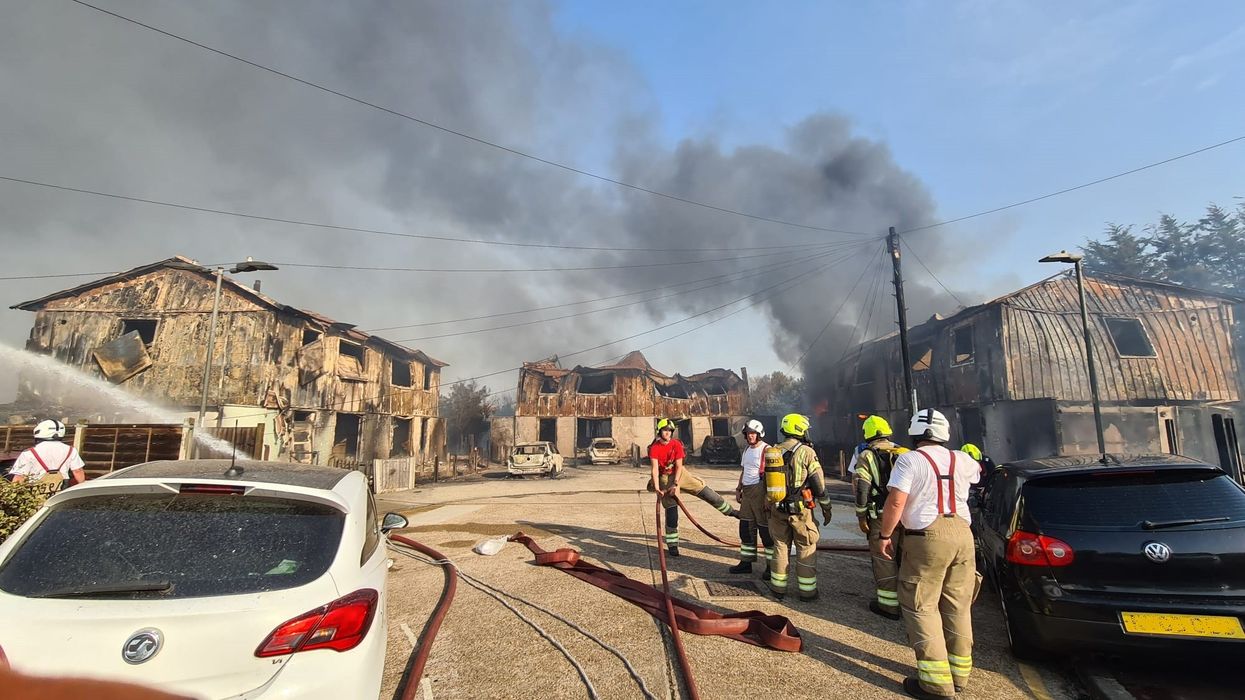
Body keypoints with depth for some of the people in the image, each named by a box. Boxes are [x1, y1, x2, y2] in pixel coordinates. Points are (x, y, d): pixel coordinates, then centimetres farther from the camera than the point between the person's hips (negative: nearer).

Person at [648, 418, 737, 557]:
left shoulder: (676, 444, -12)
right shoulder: (654, 448, -16)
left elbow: (679, 466, -13)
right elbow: (655, 468, -24)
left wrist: (676, 484, -23)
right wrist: (656, 487, -35)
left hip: (680, 473, 2)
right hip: (665, 478, -2)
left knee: (706, 492, -3)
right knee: (671, 511, -3)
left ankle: (730, 511, 16)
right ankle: (672, 545, 7)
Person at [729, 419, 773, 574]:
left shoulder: (767, 450, -13)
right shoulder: (746, 449, 14)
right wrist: (738, 489, 19)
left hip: (761, 492, -8)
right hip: (747, 492, 8)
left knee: (766, 530, 0)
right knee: (746, 528, 13)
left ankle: (771, 566, 11)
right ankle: (746, 563, 23)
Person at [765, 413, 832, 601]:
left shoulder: (771, 452, 4)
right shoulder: (806, 452, -12)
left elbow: (766, 482, 11)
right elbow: (819, 483, -9)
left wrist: (769, 506, 22)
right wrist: (826, 507, 3)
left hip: (777, 509, 5)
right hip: (800, 509, -4)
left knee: (780, 547, 14)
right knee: (806, 549, 9)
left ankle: (778, 588, 20)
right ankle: (807, 591, 16)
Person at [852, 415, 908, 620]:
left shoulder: (866, 456, -4)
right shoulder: (904, 453, 10)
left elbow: (861, 489, -11)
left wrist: (861, 516, -4)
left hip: (881, 517, -5)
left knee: (884, 560, 3)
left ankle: (888, 604, 10)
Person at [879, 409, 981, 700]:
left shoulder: (909, 460, -8)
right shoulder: (961, 460, 9)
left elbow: (896, 502, -15)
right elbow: (978, 472, 34)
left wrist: (886, 535, -4)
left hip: (928, 537, -6)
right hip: (963, 534, 6)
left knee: (921, 607, 2)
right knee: (958, 606, 15)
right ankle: (959, 673, 27)